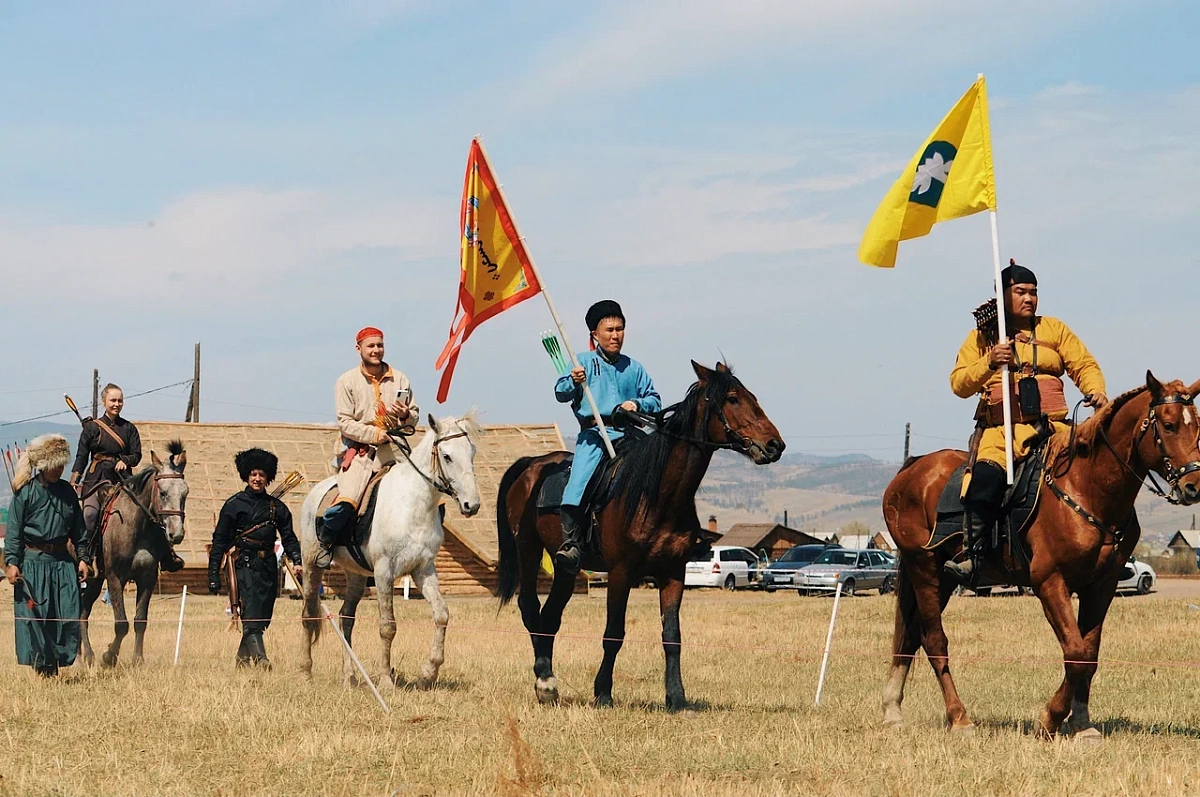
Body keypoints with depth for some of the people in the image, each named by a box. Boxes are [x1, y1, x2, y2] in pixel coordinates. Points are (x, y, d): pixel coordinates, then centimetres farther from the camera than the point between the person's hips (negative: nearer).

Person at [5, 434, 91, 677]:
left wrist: (82, 558, 8)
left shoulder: (67, 491, 9)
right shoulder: (24, 492, -4)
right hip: (33, 563, -4)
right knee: (35, 616, -4)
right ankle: (41, 666, 6)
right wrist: (11, 562, -12)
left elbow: (79, 529, 14)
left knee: (68, 615, -1)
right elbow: (13, 531, -5)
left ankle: (57, 663, 10)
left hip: (63, 561, 4)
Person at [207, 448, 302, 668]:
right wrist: (214, 574, -4)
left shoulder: (277, 507, 12)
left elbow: (288, 537, 12)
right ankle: (259, 658, -27)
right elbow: (220, 540, 1)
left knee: (262, 617, 7)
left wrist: (297, 561, -6)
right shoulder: (235, 504, 1)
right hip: (245, 565, -5)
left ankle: (243, 658, 22)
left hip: (269, 567, 5)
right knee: (252, 613, -17)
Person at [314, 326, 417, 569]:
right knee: (347, 503, -24)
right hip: (359, 450, -3)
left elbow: (414, 415, 15)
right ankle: (324, 540, 4)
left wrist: (406, 415, -9)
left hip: (391, 450, 3)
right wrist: (373, 433, -18)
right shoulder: (347, 382, 3)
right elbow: (344, 422, -4)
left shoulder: (399, 380, 11)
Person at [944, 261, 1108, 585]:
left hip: (1052, 426, 2)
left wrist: (1095, 390, -10)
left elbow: (1083, 365, 12)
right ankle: (972, 556, -34)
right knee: (987, 475, -33)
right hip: (1001, 429, -2)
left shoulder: (1054, 330, 19)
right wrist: (989, 363, -15)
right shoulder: (982, 337, 14)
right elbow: (960, 385, 3)